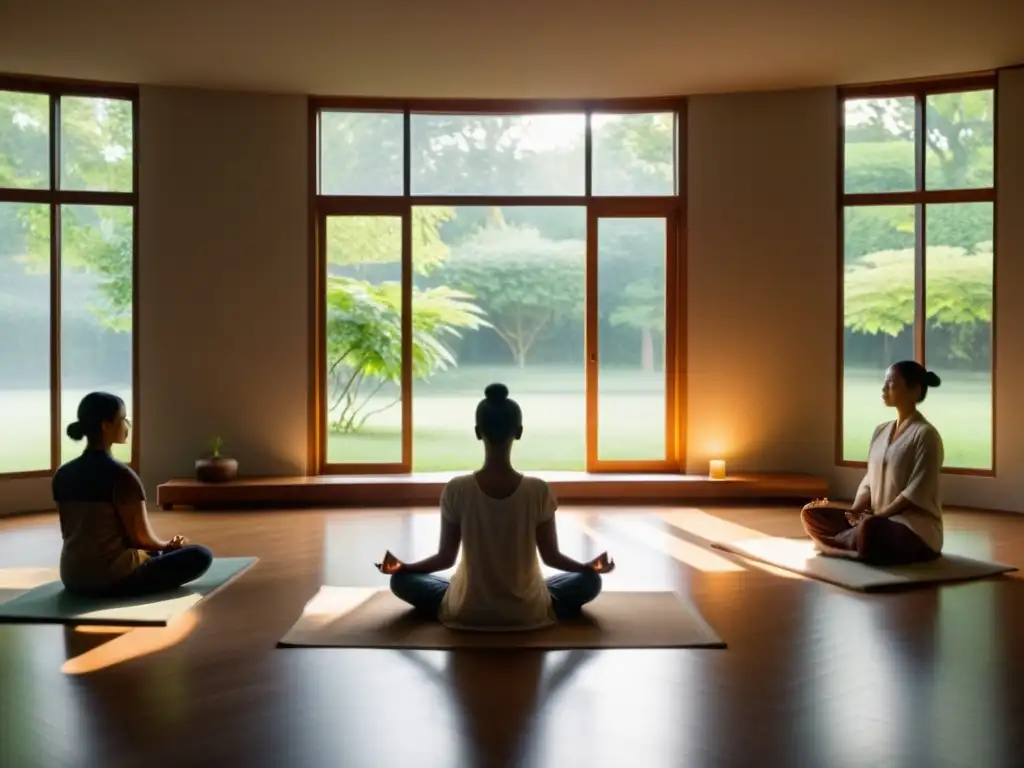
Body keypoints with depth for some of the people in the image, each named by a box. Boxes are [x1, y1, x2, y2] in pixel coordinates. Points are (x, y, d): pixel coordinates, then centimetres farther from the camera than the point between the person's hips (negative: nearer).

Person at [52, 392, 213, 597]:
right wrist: (168, 545, 10)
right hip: (112, 578, -8)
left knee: (153, 552, 35)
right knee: (200, 555, 0)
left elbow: (69, 533, 14)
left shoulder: (62, 474, 5)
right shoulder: (120, 475, -17)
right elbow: (142, 537, -13)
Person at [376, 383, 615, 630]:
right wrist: (591, 566, 13)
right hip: (528, 613, 1)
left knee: (401, 579, 21)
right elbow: (552, 557, -6)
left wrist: (402, 566, 11)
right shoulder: (539, 491, -15)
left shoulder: (456, 490, -15)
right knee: (589, 580, 23)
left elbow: (445, 558, -7)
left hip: (466, 613, -1)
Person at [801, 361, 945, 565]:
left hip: (916, 528, -8)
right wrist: (855, 510, -5)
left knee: (870, 527, -41)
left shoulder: (925, 434, -11)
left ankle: (843, 544, -11)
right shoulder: (880, 431, 13)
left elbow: (917, 491, -17)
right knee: (810, 513, -4)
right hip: (880, 520, 8)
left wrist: (880, 515, -19)